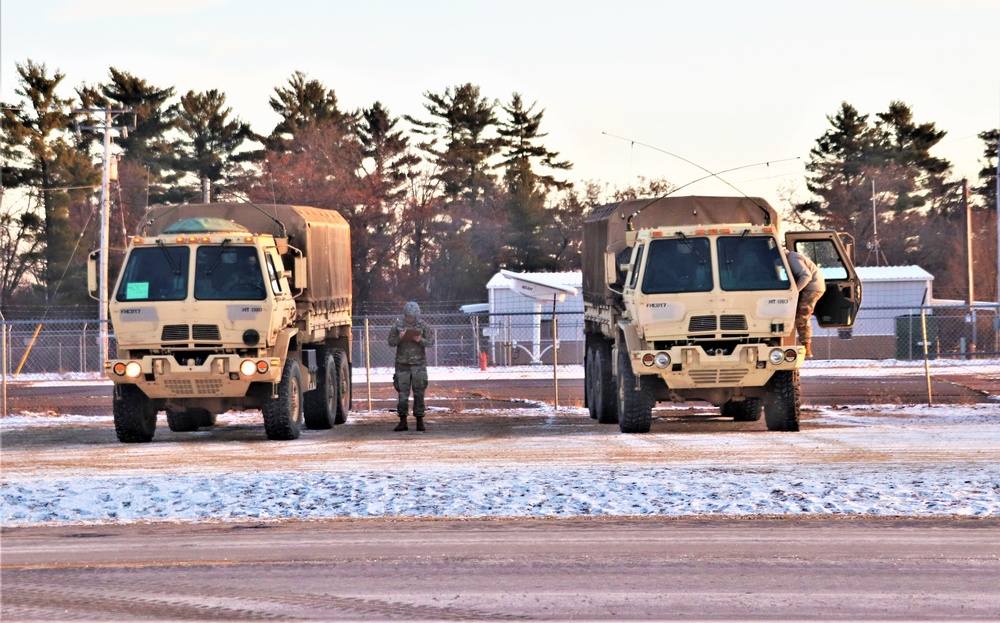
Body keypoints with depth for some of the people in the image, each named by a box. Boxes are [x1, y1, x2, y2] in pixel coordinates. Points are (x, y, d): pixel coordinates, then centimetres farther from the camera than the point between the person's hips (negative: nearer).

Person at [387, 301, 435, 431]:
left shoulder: (423, 325, 2)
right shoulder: (398, 325, 4)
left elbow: (431, 342, 2)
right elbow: (390, 342, 4)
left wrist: (420, 340, -18)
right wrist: (399, 338, -16)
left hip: (419, 363, -1)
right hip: (402, 363, 1)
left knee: (419, 393, 1)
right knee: (402, 392, 1)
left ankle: (419, 421, 6)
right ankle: (403, 421, 6)